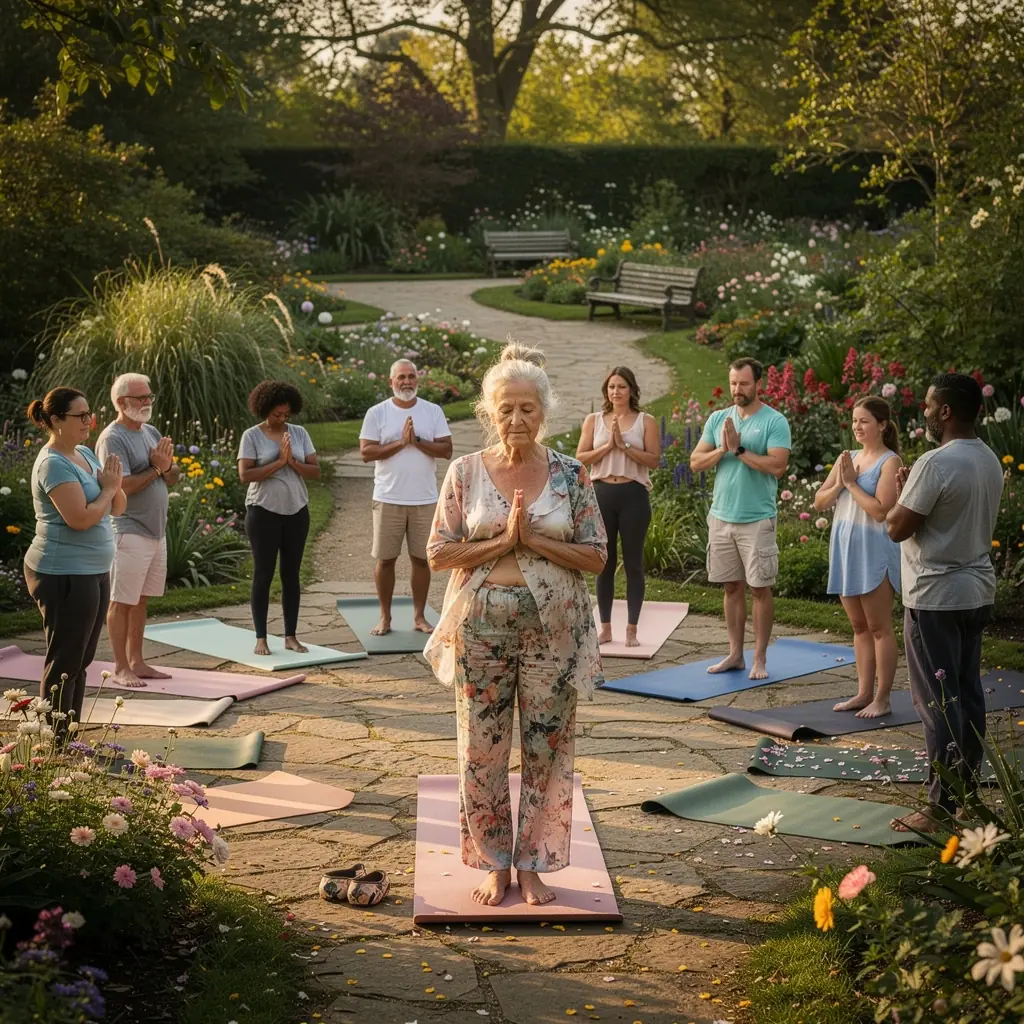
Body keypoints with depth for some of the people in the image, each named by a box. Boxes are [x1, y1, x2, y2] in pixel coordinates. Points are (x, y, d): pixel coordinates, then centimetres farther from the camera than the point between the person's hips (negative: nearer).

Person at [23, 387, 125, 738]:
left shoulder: (85, 454, 11)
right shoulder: (53, 464, -17)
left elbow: (117, 508, 13)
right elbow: (80, 518, -26)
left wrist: (114, 486, -8)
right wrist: (108, 487, -11)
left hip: (92, 571, 9)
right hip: (64, 575, -9)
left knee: (80, 660, 13)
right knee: (64, 663, -4)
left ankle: (69, 739, 21)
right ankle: (54, 743, 2)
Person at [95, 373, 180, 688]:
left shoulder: (152, 432, 12)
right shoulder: (112, 439, -13)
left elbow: (173, 478, 12)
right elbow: (123, 487, -21)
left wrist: (167, 466, -10)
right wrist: (156, 468, -12)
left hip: (157, 530, 8)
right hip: (130, 532, -8)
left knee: (140, 600, 14)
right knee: (122, 602, 0)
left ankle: (136, 662, 21)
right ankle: (121, 668, 6)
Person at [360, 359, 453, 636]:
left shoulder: (433, 411, 3)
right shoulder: (376, 413, -1)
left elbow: (446, 450, -4)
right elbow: (366, 452, -9)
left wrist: (417, 441, -16)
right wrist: (400, 442, -17)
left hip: (425, 499, 1)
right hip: (388, 499, -1)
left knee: (421, 559, 6)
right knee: (385, 559, 4)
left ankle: (419, 616, 16)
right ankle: (385, 617, 13)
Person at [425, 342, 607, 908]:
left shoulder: (570, 474, 1)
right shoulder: (465, 472, 1)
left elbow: (596, 556, -1)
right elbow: (439, 553, -3)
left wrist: (535, 540, -13)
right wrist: (504, 540, -13)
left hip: (553, 628, 0)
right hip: (481, 626, 0)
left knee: (547, 749, 5)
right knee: (482, 749, 5)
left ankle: (533, 863, 18)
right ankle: (493, 862, 20)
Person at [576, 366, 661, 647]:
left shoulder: (646, 422, 2)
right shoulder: (593, 420, 7)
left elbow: (654, 460, -7)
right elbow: (580, 458, 0)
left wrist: (624, 446, -15)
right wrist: (608, 446, -12)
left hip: (634, 495, -2)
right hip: (602, 494, 2)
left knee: (633, 563, 2)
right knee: (604, 562, 7)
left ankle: (631, 630, 9)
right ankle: (605, 628, 14)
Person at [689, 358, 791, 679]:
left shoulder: (774, 422, -7)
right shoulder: (718, 419, 8)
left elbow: (777, 465, -19)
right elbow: (696, 462, 4)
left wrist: (739, 449, -18)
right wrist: (722, 449, -13)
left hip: (757, 519, -5)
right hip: (721, 516, 5)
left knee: (760, 589, 1)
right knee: (732, 587, 11)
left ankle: (760, 658, 7)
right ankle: (735, 654, 18)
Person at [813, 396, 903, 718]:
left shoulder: (890, 462, -10)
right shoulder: (846, 458, 11)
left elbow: (880, 509, -21)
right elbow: (819, 502, 9)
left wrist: (852, 483, -14)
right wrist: (839, 483, -8)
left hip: (874, 550, -7)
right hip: (845, 547, 7)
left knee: (879, 627, -1)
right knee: (859, 626, 14)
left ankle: (882, 699, 4)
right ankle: (864, 693, 21)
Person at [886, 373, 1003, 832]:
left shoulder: (936, 464, -20)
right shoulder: (989, 461, 8)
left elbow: (897, 528, -17)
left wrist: (900, 493, 1)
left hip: (936, 598, -9)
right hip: (977, 592, 9)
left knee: (938, 700, -4)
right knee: (968, 692, 14)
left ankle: (943, 807, -2)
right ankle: (967, 790, 21)